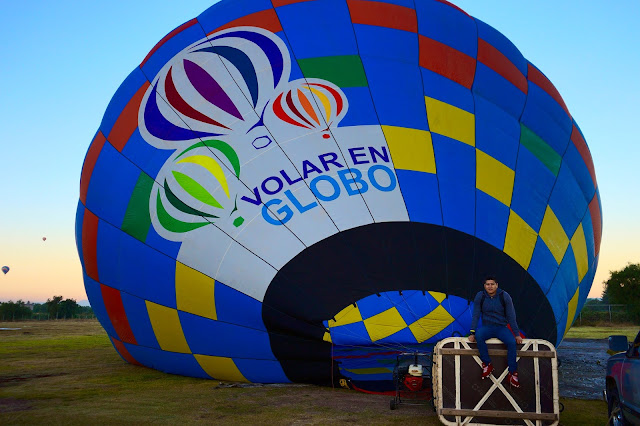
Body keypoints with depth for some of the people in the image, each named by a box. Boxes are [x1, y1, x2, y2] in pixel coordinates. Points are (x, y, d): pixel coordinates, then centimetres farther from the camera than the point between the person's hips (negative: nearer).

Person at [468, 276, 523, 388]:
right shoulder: (480, 296, -4)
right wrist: (472, 332, -10)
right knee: (478, 336, -34)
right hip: (486, 327, 0)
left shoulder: (504, 296, -6)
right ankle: (487, 364, -20)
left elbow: (511, 316, -2)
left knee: (512, 342, -30)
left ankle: (512, 373, -18)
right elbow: (476, 315, -2)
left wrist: (517, 334, -4)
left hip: (501, 327, 0)